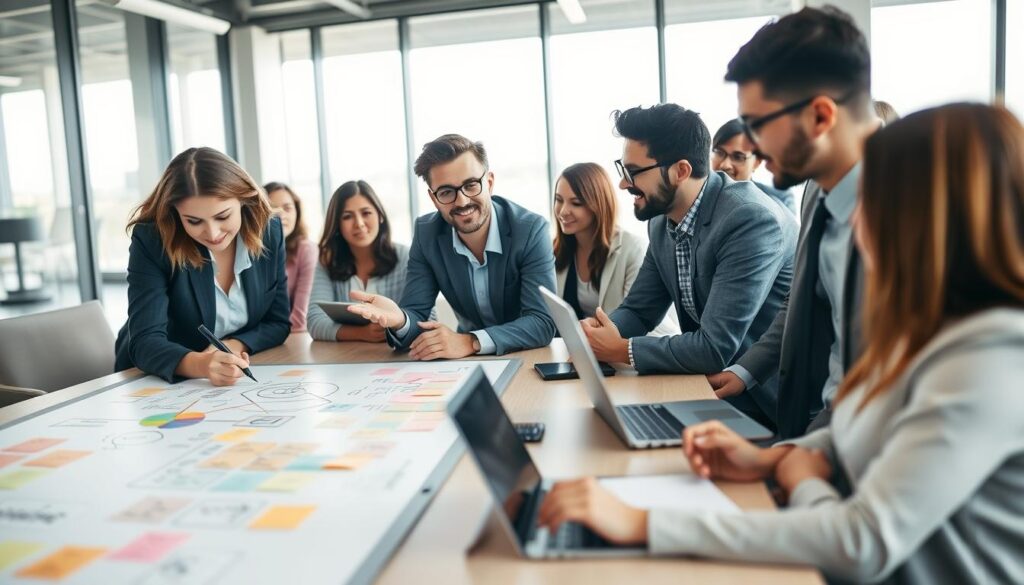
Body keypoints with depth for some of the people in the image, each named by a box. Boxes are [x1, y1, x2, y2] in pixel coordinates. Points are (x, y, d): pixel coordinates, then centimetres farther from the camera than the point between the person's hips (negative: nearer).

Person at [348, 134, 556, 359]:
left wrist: (471, 342, -34)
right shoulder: (427, 234, -8)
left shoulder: (531, 230, -18)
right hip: (469, 364, 3)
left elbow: (543, 323, -22)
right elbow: (417, 315, -9)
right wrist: (399, 321, -32)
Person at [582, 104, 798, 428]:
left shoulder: (752, 221, -25)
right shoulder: (662, 221, 1)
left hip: (769, 403, -7)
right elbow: (638, 310, 9)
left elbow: (715, 348, -28)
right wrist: (596, 330, -13)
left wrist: (621, 350, -18)